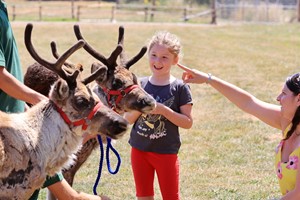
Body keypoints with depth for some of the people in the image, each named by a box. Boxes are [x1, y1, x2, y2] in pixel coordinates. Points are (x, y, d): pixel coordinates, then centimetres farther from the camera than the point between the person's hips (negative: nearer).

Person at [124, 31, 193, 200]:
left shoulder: (180, 88, -9)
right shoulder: (140, 85, 0)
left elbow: (188, 122, -11)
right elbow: (128, 119, 3)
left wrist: (164, 110, -22)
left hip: (166, 152, -4)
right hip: (140, 149, 4)